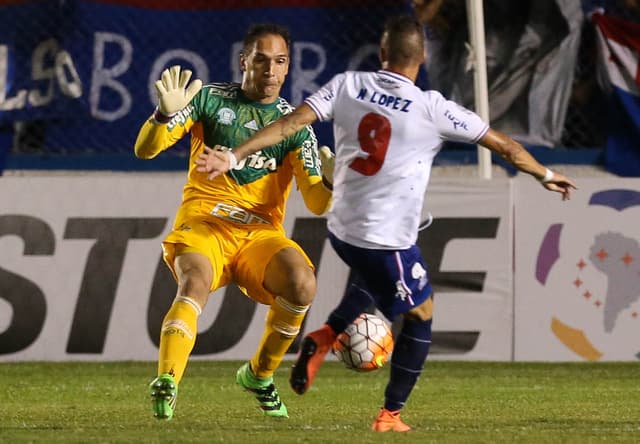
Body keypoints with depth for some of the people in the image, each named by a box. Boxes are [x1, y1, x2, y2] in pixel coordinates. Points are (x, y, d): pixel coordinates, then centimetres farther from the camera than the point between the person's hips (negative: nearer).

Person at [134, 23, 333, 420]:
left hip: (261, 233, 2)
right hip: (202, 224, -2)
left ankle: (260, 375, -3)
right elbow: (145, 150, 0)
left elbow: (316, 204, 1)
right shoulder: (212, 99, 5)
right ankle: (166, 384, -49)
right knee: (196, 283, -35)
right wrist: (167, 115, -21)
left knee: (303, 284, -27)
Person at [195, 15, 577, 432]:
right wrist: (545, 174, 13)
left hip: (342, 228, 5)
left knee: (375, 279, 35)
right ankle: (390, 415, 17)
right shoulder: (432, 108, -13)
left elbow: (291, 123, -10)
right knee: (421, 313, 17)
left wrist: (234, 156, -6)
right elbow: (504, 145, -4)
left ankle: (325, 336, 14)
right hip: (389, 239, -5)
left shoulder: (349, 85, -5)